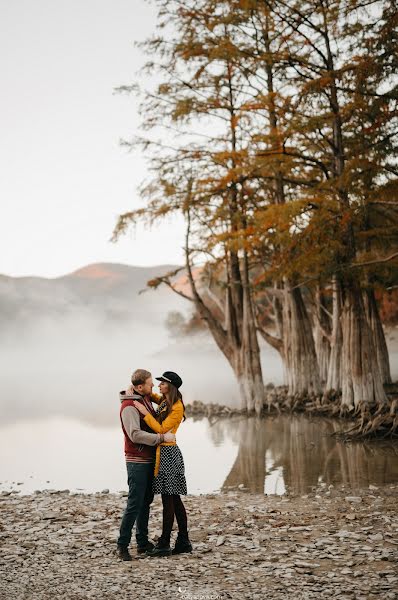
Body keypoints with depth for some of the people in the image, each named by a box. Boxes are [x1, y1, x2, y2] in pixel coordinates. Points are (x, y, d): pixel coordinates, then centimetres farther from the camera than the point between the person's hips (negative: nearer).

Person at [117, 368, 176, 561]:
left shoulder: (146, 397, 8)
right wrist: (162, 437, -26)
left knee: (146, 501, 13)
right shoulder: (129, 406, -19)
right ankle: (122, 545, 0)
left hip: (150, 459, 9)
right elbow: (136, 435, -29)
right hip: (137, 461, -9)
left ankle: (143, 542, 21)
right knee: (134, 504, -8)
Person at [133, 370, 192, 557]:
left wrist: (145, 412, -18)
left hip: (168, 453, -9)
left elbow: (161, 429, -18)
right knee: (174, 499, 11)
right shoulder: (164, 402, 13)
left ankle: (164, 545, -3)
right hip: (163, 452, 9)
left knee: (168, 500, -6)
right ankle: (183, 542, 16)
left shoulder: (177, 407, -13)